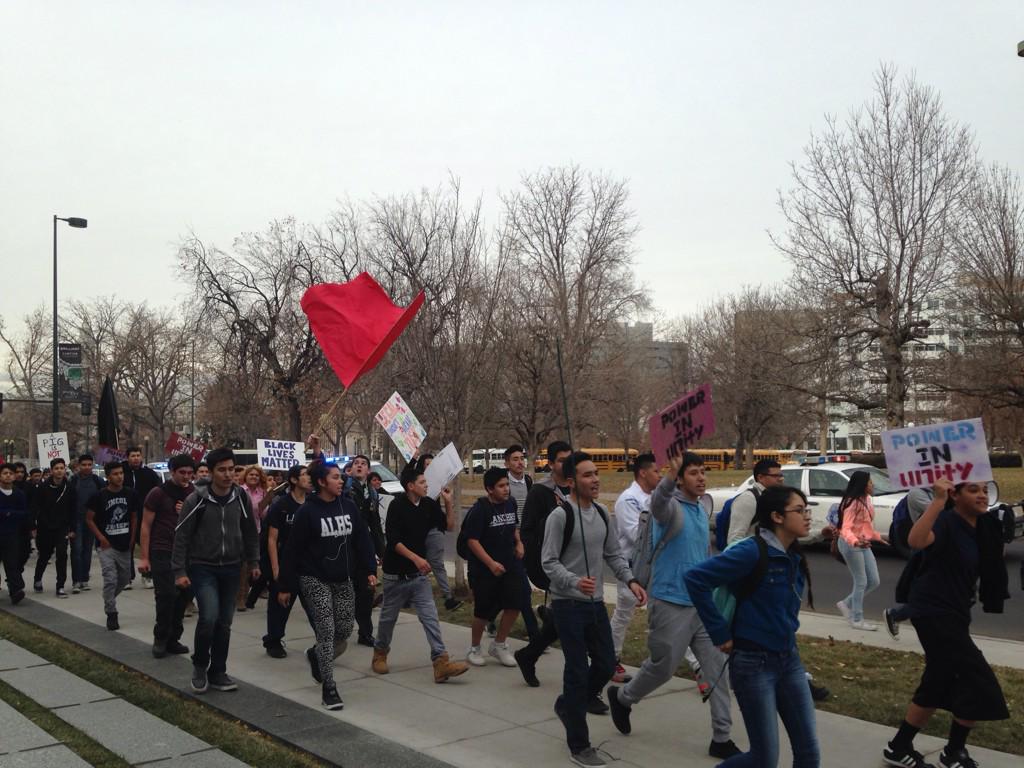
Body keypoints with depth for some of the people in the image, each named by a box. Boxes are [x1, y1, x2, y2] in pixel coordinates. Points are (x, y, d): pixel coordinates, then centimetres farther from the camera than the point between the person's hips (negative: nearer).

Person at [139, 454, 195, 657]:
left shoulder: (195, 494, 9)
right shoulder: (158, 493, -3)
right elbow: (146, 526, -2)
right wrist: (143, 557, -7)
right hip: (162, 552, -4)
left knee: (184, 595, 4)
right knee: (166, 595, -9)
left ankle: (172, 639, 18)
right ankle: (161, 639, 9)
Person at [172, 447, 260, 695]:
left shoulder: (241, 497, -2)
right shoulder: (197, 500, -13)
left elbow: (250, 532, 9)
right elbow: (181, 536, -9)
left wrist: (253, 562, 8)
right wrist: (180, 572, -12)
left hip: (231, 568, 4)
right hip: (202, 567, -4)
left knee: (225, 623, 8)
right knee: (209, 617, -17)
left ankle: (218, 673, 22)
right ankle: (200, 667, 8)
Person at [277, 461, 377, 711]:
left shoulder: (348, 506, 2)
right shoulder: (307, 511, -11)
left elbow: (362, 539, 7)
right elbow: (293, 550, -8)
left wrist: (369, 570, 0)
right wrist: (286, 586, -7)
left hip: (342, 579, 5)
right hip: (315, 579, -5)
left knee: (345, 629, 7)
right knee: (327, 631, -8)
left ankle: (316, 655, 38)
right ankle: (328, 688, 4)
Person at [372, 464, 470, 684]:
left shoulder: (428, 505, 2)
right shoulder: (397, 505, -14)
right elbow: (393, 540, -21)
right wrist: (415, 558, -29)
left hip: (419, 574, 4)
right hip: (396, 574, -4)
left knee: (430, 617, -6)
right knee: (388, 616, 13)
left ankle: (441, 663, -10)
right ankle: (380, 654, 36)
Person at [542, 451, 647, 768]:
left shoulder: (602, 513, 7)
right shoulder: (560, 515, -15)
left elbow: (613, 555, 14)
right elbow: (549, 563, -16)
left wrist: (630, 580, -2)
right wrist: (575, 582, -33)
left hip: (596, 603, 7)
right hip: (569, 605, -7)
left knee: (606, 664, 12)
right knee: (578, 671, -2)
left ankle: (568, 704, 38)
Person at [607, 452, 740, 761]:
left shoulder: (702, 511, 10)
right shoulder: (672, 508, -15)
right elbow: (658, 503, -42)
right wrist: (670, 476, -60)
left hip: (702, 604, 7)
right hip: (672, 604, -7)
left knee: (716, 668, 4)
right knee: (662, 667, 6)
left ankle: (721, 738, 12)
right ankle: (622, 697, 32)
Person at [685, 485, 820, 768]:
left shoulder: (794, 557, 5)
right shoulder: (753, 551, -19)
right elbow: (695, 578, -24)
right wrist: (720, 633, -19)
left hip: (789, 658, 7)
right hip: (754, 662, -7)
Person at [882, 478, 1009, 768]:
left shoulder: (983, 528, 7)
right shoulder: (946, 522, -19)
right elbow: (916, 540, -43)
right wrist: (938, 500, -45)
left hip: (953, 613, 9)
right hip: (934, 613, -9)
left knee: (938, 685, 15)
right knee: (977, 683, -6)